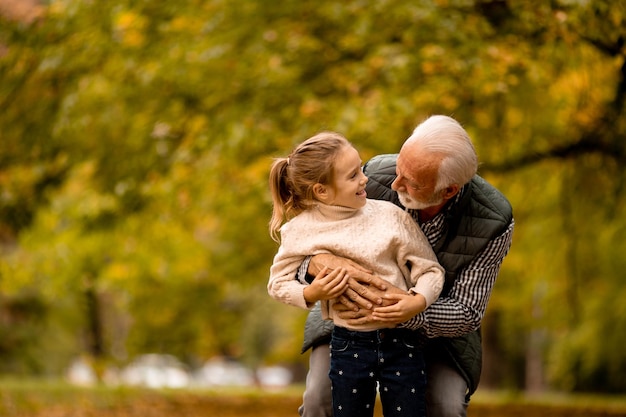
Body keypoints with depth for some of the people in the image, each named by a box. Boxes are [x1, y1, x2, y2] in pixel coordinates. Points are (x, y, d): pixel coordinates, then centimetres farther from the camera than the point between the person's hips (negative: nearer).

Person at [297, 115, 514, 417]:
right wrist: (320, 263, -46)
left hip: (435, 318, 0)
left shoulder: (494, 223, -29)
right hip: (356, 302, 0)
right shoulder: (376, 178, -29)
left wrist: (405, 313, -44)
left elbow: (465, 313, -24)